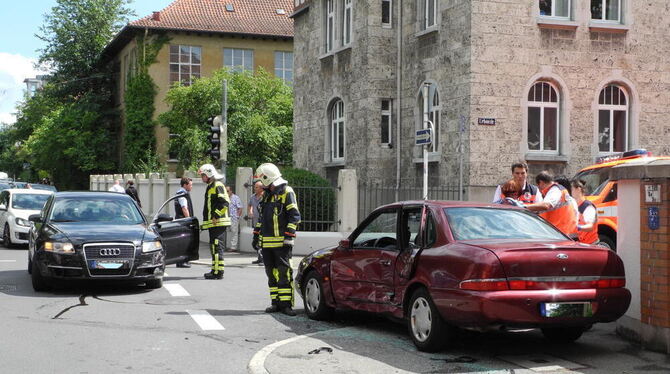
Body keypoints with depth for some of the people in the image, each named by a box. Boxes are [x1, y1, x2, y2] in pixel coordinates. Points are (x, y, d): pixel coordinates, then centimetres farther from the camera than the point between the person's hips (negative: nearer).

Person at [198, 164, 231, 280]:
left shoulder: (218, 185, -10)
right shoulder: (210, 187, 22)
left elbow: (225, 202, -20)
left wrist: (216, 216, -21)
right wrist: (205, 221, 24)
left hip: (218, 223, -10)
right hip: (212, 223, 10)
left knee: (217, 247, -11)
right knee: (214, 247, 14)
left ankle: (218, 272, -12)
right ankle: (215, 270, 20)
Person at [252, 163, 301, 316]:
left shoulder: (286, 192, -6)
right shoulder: (266, 194, 19)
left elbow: (295, 216, -11)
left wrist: (289, 236, -16)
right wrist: (256, 235, 23)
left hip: (281, 242, -8)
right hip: (266, 242, 8)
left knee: (284, 272, -7)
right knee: (272, 273, 9)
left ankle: (286, 304, -5)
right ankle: (276, 303, 15)